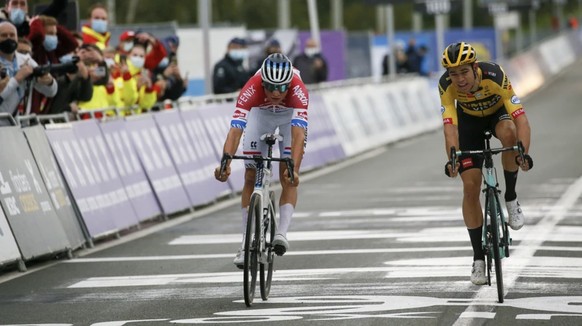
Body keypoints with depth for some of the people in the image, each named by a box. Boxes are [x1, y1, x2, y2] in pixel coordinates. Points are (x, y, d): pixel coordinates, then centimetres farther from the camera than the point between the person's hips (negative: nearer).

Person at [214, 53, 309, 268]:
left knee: (288, 178, -15)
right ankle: (246, 244, 0)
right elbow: (235, 129, -47)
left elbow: (298, 133, -50)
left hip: (291, 115, -1)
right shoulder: (251, 89, -41)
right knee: (251, 178, -4)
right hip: (260, 114, 1)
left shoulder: (298, 90, -42)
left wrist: (294, 168, -63)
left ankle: (282, 232, -16)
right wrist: (225, 163, -62)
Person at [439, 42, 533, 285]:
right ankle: (478, 258, 2)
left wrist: (523, 153, -57)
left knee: (508, 133, -39)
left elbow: (521, 119, -42)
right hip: (469, 120, 2)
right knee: (470, 187, -9)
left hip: (498, 113, -2)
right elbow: (450, 125, -37)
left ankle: (511, 198, -17)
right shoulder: (446, 85, -31)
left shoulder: (494, 76, -37)